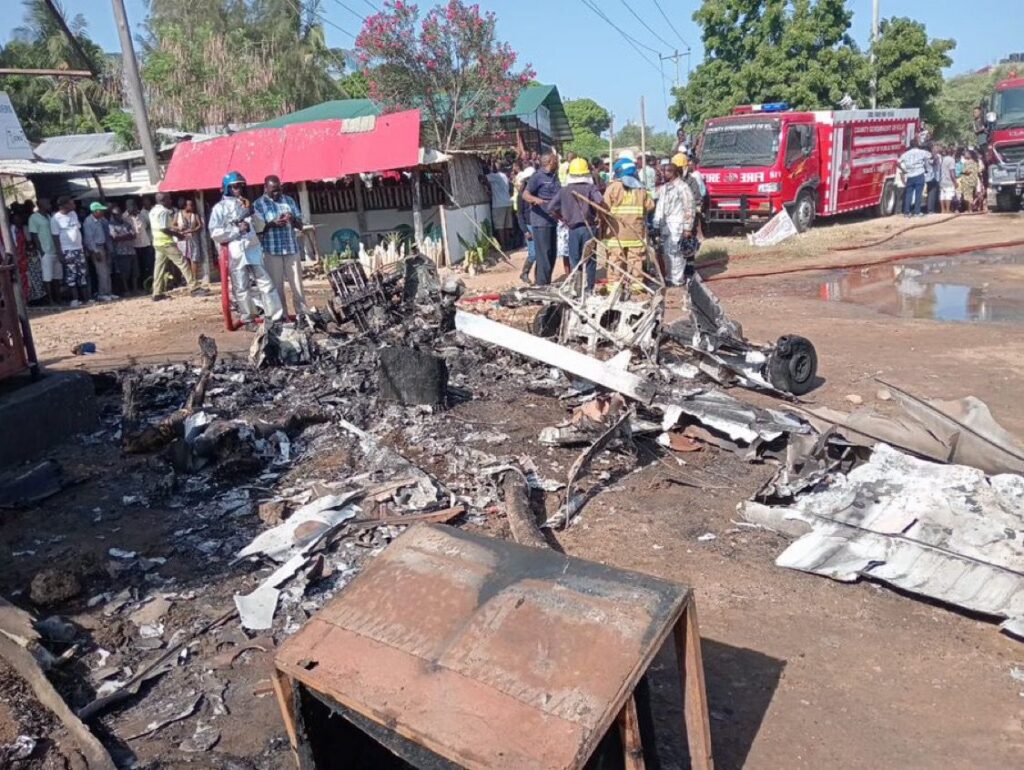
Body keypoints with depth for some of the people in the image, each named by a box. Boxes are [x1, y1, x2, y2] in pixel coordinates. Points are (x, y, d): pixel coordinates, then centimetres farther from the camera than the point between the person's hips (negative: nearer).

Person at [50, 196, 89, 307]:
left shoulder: (73, 214, 11)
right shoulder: (55, 219, -8)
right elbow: (56, 237, -9)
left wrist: (83, 246, 14)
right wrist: (59, 253, -12)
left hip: (79, 249, 7)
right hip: (67, 251, -6)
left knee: (83, 274, 7)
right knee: (71, 275, -4)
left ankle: (86, 298, 12)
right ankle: (75, 299, 0)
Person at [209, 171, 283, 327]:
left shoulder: (246, 204, 16)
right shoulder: (220, 208, 1)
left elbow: (260, 227, 13)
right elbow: (215, 233, -8)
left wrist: (251, 212, -2)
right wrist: (237, 230, -13)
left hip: (253, 250, 4)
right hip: (235, 253, -4)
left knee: (266, 283, 2)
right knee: (242, 289, 2)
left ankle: (276, 317, 5)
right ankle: (249, 320, 11)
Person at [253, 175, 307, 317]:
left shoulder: (289, 200, 13)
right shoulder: (258, 204, 4)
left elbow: (300, 225, 12)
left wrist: (293, 220, -11)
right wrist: (273, 223, -21)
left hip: (292, 248, 3)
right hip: (271, 251, -2)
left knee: (297, 284, 2)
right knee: (276, 285, -1)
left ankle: (303, 314, 5)